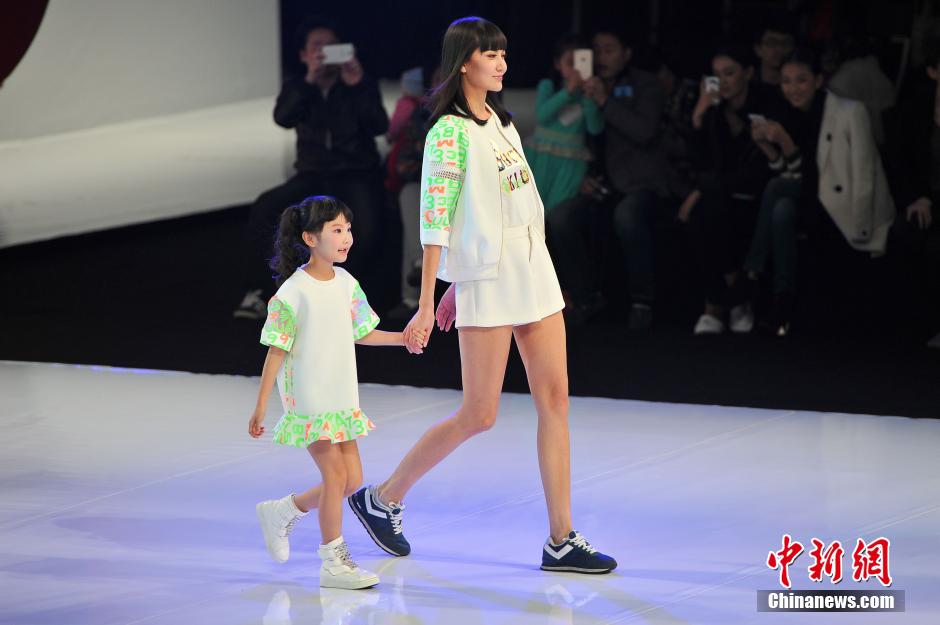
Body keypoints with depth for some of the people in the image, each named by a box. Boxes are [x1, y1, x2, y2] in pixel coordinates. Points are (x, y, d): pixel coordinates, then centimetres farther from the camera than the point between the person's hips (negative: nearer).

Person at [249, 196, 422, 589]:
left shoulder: (345, 283, 5)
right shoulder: (293, 292, -15)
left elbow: (361, 333, 16)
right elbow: (277, 351, -12)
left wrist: (404, 338, 2)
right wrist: (260, 408, -12)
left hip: (341, 397, 7)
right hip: (308, 399, -7)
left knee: (352, 479, 8)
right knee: (336, 475, -9)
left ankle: (282, 512, 27)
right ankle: (333, 562, 1)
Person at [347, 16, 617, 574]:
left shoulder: (500, 123, 14)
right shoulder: (449, 132, -11)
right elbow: (435, 220, -15)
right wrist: (427, 309, -18)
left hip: (535, 271, 8)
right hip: (488, 283, -8)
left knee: (556, 399, 2)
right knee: (479, 415, -3)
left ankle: (562, 539, 4)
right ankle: (384, 498, 15)